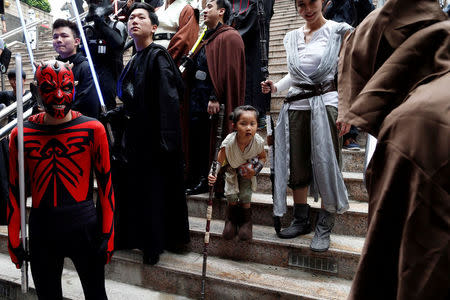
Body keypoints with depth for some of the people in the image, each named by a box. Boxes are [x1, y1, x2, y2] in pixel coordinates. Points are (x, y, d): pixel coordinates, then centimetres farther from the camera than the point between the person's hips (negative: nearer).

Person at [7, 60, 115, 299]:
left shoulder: (93, 130, -7)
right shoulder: (21, 135, -1)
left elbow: (105, 183, -4)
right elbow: (15, 190, 5)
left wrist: (108, 233, -6)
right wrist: (13, 239, 6)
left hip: (85, 226, -2)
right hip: (42, 228, 2)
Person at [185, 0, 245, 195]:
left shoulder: (229, 37, -6)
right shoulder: (205, 39, 21)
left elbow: (228, 70, -17)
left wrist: (215, 98, -22)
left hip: (212, 103, -8)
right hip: (197, 102, 9)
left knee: (211, 143, -3)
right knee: (197, 142, 10)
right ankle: (200, 181, 20)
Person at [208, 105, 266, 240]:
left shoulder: (258, 142, -31)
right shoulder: (228, 143, -37)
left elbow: (263, 157, -7)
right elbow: (219, 161, -23)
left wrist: (255, 170, -22)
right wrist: (213, 174, -41)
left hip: (248, 170, 1)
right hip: (232, 168, 0)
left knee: (245, 196, -8)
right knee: (231, 195, -7)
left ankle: (246, 221, 17)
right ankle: (231, 219, 21)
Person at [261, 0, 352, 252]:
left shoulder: (339, 31, 1)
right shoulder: (293, 37, 14)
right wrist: (276, 86, 4)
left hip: (325, 102, -5)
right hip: (296, 105, 5)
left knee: (325, 164, -3)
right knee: (297, 165, 6)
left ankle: (324, 227, 8)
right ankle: (302, 220, 21)